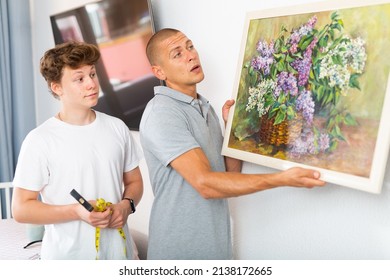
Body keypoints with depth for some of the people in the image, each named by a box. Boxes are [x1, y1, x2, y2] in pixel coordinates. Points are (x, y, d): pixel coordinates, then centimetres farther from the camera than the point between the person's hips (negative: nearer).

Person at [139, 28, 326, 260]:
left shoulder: (205, 107, 7)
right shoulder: (161, 114, -19)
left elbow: (231, 174, 7)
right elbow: (205, 183, -27)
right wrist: (282, 179, -28)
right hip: (180, 249, -7)